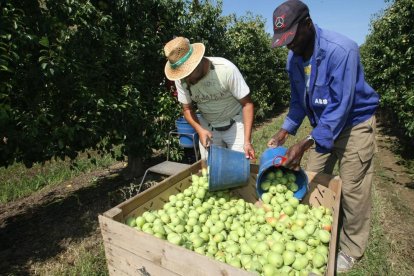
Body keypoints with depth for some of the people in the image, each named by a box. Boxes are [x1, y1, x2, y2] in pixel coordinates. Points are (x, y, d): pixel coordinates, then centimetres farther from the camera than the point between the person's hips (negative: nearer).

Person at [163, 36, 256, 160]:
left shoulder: (226, 69, -28)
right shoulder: (181, 79, -17)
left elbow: (247, 104, -20)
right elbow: (187, 108, -2)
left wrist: (247, 141, -27)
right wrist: (200, 130, -21)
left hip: (235, 124, -3)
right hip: (208, 127, 3)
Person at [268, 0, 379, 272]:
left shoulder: (341, 49, -27)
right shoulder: (294, 57, -5)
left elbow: (340, 106, -29)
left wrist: (304, 145, -34)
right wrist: (284, 132, -7)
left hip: (354, 124, -6)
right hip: (323, 125, 6)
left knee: (352, 189, 1)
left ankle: (351, 250, 22)